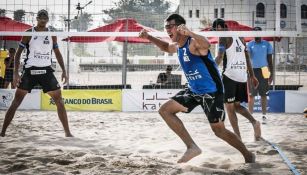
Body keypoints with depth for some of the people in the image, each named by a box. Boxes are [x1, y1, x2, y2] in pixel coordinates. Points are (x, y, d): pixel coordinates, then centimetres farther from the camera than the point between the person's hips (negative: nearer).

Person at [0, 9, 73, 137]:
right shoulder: (29, 33, -1)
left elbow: (57, 53, 16)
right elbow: (18, 53, 0)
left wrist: (64, 71, 6)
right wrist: (15, 73, -9)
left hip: (46, 70, 2)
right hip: (30, 70, -2)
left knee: (59, 100, -3)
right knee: (16, 101, -5)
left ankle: (67, 132, 4)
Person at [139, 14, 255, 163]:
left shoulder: (193, 42, -21)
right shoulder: (177, 46, 6)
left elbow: (206, 45, -47)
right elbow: (166, 47, 31)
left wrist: (189, 33, -65)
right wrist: (149, 37, 16)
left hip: (211, 91, -8)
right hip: (193, 90, 8)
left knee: (219, 130, -5)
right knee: (165, 110, 0)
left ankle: (248, 155, 18)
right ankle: (192, 147, 0)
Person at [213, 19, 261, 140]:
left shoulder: (224, 38, -4)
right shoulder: (240, 38, 17)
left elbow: (220, 57, -16)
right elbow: (247, 58, 18)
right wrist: (252, 76, 22)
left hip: (230, 76, -7)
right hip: (242, 77, 7)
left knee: (230, 107, 1)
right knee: (237, 105, 18)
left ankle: (238, 137, -4)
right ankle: (254, 122, -6)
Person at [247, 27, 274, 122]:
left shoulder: (267, 44, 4)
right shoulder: (249, 45, 4)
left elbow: (270, 60, 6)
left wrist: (271, 74, 2)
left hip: (263, 71, 0)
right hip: (253, 71, 0)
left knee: (263, 95, 2)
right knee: (251, 95, 1)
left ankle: (264, 115, 7)